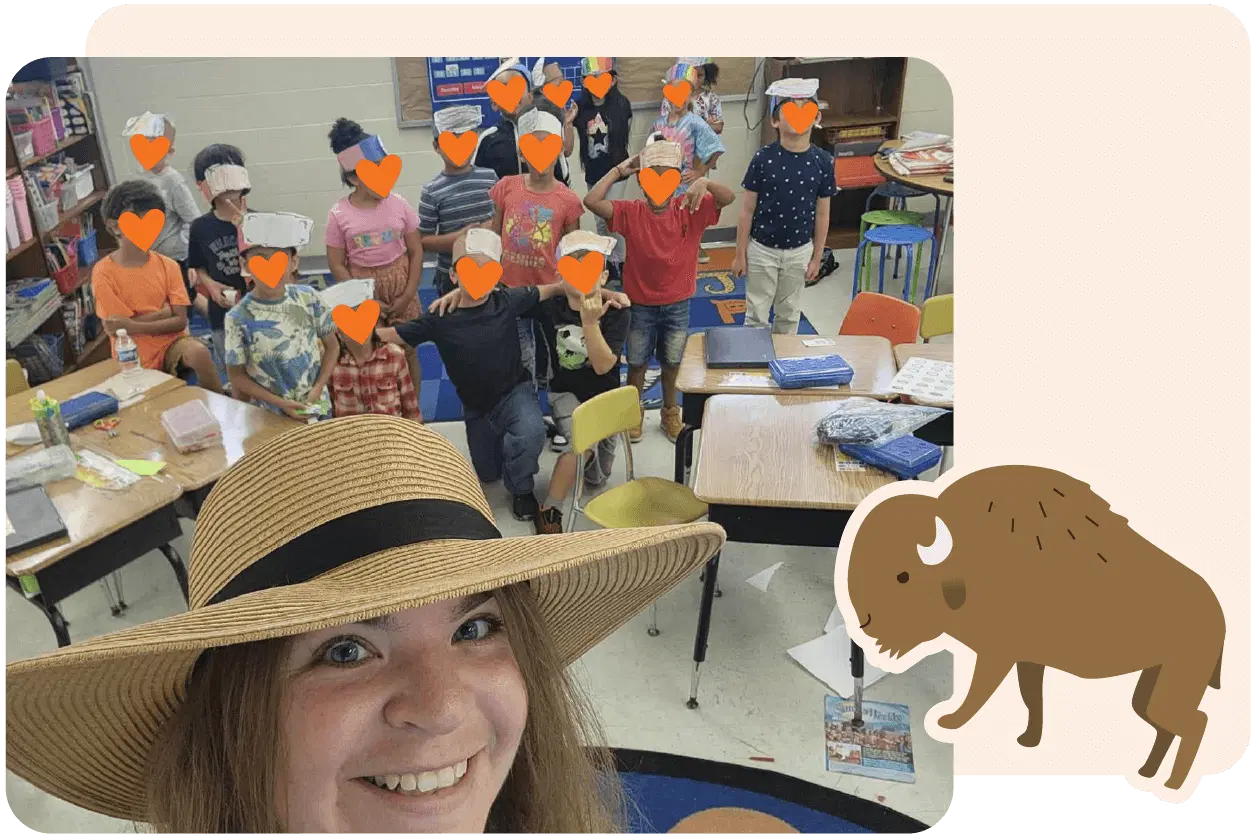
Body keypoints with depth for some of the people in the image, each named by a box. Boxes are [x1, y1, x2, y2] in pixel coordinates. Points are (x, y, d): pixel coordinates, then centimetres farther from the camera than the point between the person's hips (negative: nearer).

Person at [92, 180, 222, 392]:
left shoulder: (167, 265, -2)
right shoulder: (103, 273, -9)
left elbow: (180, 321, -7)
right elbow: (120, 326, -10)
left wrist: (133, 326, -17)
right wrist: (164, 312, -7)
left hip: (170, 341, 2)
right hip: (134, 357, -2)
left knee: (199, 352, -30)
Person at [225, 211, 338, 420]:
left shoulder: (308, 298, -9)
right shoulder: (239, 317, -15)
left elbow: (332, 346, 1)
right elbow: (237, 375, -7)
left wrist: (318, 388, -9)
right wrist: (279, 403, -14)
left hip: (316, 406, 2)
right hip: (269, 415, -2)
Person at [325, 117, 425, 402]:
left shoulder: (398, 204, -7)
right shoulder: (339, 214, -9)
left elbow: (416, 251, -2)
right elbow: (337, 264, -4)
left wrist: (408, 295, -8)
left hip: (399, 285, 1)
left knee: (407, 351, 11)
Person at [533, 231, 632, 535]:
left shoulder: (615, 312, -16)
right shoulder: (550, 307, -12)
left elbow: (603, 366, -25)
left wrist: (590, 322, -35)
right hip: (566, 393, -1)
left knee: (598, 478, 4)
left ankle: (594, 467, 42)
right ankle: (549, 511, -12)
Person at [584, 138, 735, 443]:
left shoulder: (690, 209, -10)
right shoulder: (631, 213, -14)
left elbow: (728, 197, -22)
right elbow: (592, 201, -27)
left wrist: (704, 182, -41)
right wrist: (619, 170, -20)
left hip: (678, 304, 1)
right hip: (640, 304, -1)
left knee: (672, 364, 19)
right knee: (637, 364, 16)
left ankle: (670, 413, 41)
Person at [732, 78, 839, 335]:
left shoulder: (822, 161, -7)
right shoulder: (763, 158, -13)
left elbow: (822, 214, 0)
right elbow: (747, 210, -7)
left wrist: (817, 257, 3)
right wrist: (740, 254, -5)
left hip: (799, 251, 2)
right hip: (762, 249, -2)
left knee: (789, 315, 17)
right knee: (757, 314, 9)